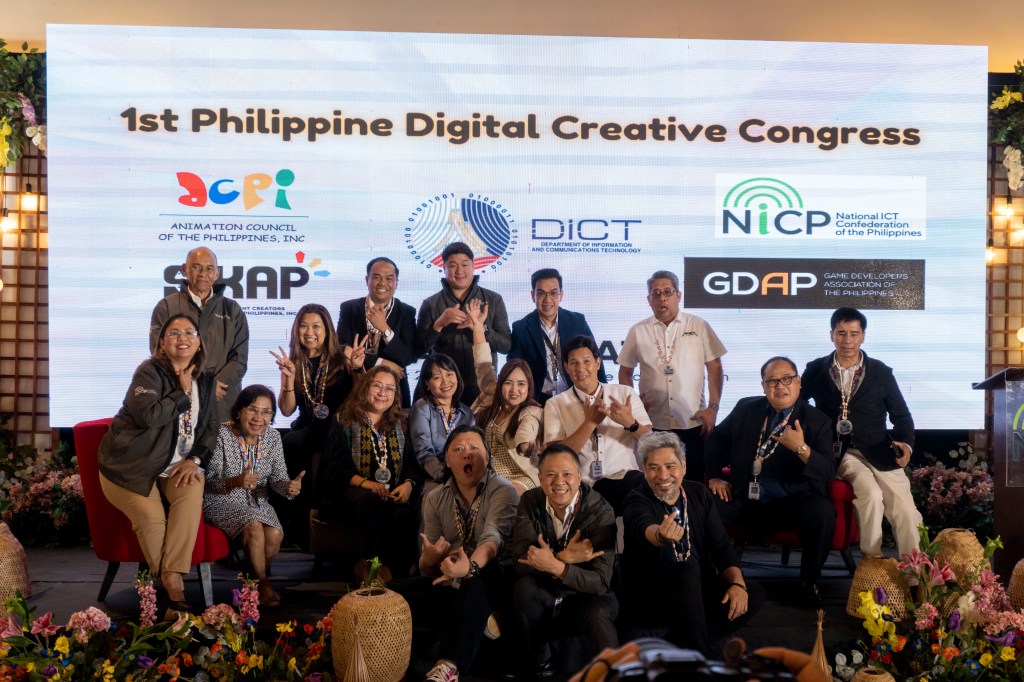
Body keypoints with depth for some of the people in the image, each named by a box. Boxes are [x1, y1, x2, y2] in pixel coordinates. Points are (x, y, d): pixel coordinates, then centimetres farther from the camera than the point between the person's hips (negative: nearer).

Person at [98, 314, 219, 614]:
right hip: (130, 464, -4)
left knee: (193, 490, -29)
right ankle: (164, 581, -3)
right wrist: (183, 392, -15)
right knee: (151, 516, -28)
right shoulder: (149, 371, -9)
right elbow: (149, 416, -25)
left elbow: (210, 428, 11)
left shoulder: (205, 381, 9)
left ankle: (173, 577, -24)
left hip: (175, 465, 4)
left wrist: (195, 459, -6)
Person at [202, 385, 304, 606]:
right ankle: (263, 583, -5)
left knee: (275, 535, -22)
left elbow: (277, 478, -4)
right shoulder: (221, 436, -18)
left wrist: (290, 486, -28)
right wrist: (235, 482, -38)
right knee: (254, 528, -29)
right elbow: (209, 482, -17)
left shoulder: (273, 437, -3)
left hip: (256, 502, 4)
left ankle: (261, 576, 9)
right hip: (222, 502, -4)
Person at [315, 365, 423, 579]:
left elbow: (413, 464, 13)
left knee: (406, 511, -33)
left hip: (393, 496, 3)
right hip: (349, 494, -2)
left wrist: (408, 484, -11)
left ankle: (398, 570, -23)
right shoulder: (344, 422, 6)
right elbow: (332, 467, -3)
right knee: (367, 499, -38)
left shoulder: (399, 425, 18)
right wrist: (364, 482, -19)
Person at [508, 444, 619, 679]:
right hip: (545, 594, 3)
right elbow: (521, 560, -21)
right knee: (524, 587, -29)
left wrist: (556, 566, -40)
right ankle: (537, 666, -6)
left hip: (588, 595, -3)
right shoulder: (530, 501, -11)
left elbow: (601, 581, -26)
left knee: (597, 615, -35)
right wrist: (564, 556, -34)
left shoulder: (600, 511, -20)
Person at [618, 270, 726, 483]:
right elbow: (625, 372, 13)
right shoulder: (637, 332, 5)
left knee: (696, 483, 6)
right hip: (652, 425, 1)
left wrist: (713, 408, -3)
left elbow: (715, 368, 4)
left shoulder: (699, 326, 2)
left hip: (694, 423, -1)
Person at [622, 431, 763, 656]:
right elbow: (646, 528, -37)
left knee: (753, 596, -15)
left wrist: (737, 583, -14)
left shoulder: (699, 494, 4)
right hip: (648, 596, -6)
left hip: (698, 587, 6)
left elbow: (721, 546, 4)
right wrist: (661, 536, -61)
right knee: (686, 573, -34)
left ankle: (674, 648, -11)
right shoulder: (637, 501, -13)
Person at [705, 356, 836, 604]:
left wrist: (801, 448, -29)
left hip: (794, 503, -2)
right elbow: (716, 439, 20)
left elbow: (828, 472, -12)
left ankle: (809, 581, -7)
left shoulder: (816, 421, -3)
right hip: (745, 500, 3)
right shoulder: (746, 409, 7)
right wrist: (714, 476, 8)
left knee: (823, 513, -32)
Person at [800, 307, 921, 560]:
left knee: (905, 510, -17)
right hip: (838, 452, -1)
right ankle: (872, 562, -13)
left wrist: (905, 444, -9)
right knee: (871, 494, -29)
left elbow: (901, 416, 11)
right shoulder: (816, 369, 7)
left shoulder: (882, 372, 9)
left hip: (878, 453, 2)